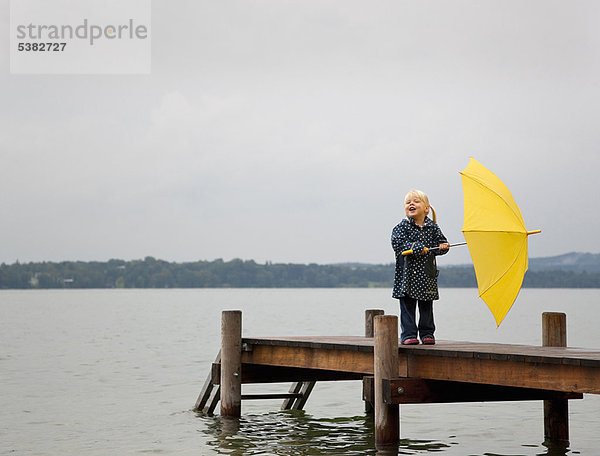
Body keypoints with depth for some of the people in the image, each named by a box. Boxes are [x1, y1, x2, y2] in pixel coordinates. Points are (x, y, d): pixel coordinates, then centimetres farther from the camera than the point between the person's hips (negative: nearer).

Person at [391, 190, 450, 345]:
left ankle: (427, 333, 19)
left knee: (426, 306, 9)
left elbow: (440, 242, 9)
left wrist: (443, 247, -14)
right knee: (407, 306, -1)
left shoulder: (432, 227, 6)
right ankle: (408, 334, 5)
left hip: (427, 274, 2)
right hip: (408, 273, -2)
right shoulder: (402, 227, -2)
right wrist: (418, 248, -20)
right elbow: (398, 244, -14)